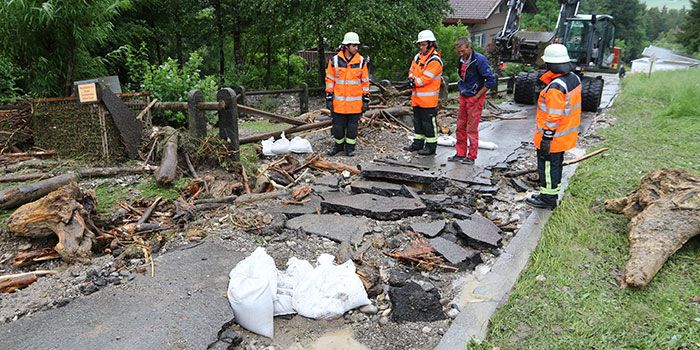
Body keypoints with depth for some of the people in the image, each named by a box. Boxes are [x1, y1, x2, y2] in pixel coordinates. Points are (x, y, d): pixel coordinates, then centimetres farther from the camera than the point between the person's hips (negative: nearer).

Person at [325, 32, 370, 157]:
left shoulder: (361, 61, 1)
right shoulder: (334, 60, -1)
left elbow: (365, 81, 5)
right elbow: (329, 80, 4)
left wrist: (366, 99, 3)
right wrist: (329, 97, 0)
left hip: (355, 103, 0)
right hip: (339, 102, 0)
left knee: (352, 126, 7)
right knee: (338, 126, 8)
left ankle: (350, 147, 22)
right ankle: (338, 145, 27)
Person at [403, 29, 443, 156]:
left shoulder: (435, 61, -14)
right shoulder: (418, 57, 13)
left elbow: (427, 78, -21)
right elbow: (412, 71, 14)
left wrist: (414, 83, -13)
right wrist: (411, 78, -7)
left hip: (428, 99, -9)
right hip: (417, 97, 9)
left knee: (429, 122, -2)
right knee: (417, 120, 16)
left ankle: (431, 146, 6)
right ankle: (418, 143, 28)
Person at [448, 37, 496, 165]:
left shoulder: (479, 60, -17)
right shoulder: (461, 60, 7)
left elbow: (491, 81, -18)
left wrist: (477, 95, -14)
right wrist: (461, 91, 13)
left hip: (475, 99, -7)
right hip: (463, 97, 7)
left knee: (472, 129, -2)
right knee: (460, 127, 10)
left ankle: (471, 157, 8)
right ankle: (460, 154, 20)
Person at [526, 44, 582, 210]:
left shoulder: (555, 87, -27)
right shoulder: (574, 78, 4)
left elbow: (554, 116, -27)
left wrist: (547, 137, -21)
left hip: (553, 137, -9)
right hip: (565, 136, 9)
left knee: (548, 166, 4)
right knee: (556, 164, 21)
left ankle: (548, 199, 16)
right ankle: (552, 194, 36)